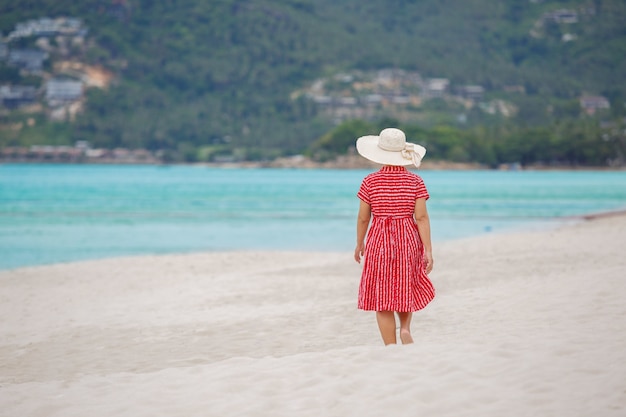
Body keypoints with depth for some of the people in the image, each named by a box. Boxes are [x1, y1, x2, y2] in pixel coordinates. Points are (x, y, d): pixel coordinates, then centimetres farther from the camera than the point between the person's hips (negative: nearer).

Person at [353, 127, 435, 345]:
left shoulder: (370, 182, -5)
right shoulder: (415, 181, -4)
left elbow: (363, 217, -1)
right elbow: (422, 217, -9)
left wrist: (359, 244, 14)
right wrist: (428, 250, -8)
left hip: (379, 241, -1)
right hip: (408, 239, 1)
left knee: (382, 297, 4)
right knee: (407, 288, 23)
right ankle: (405, 327, 0)